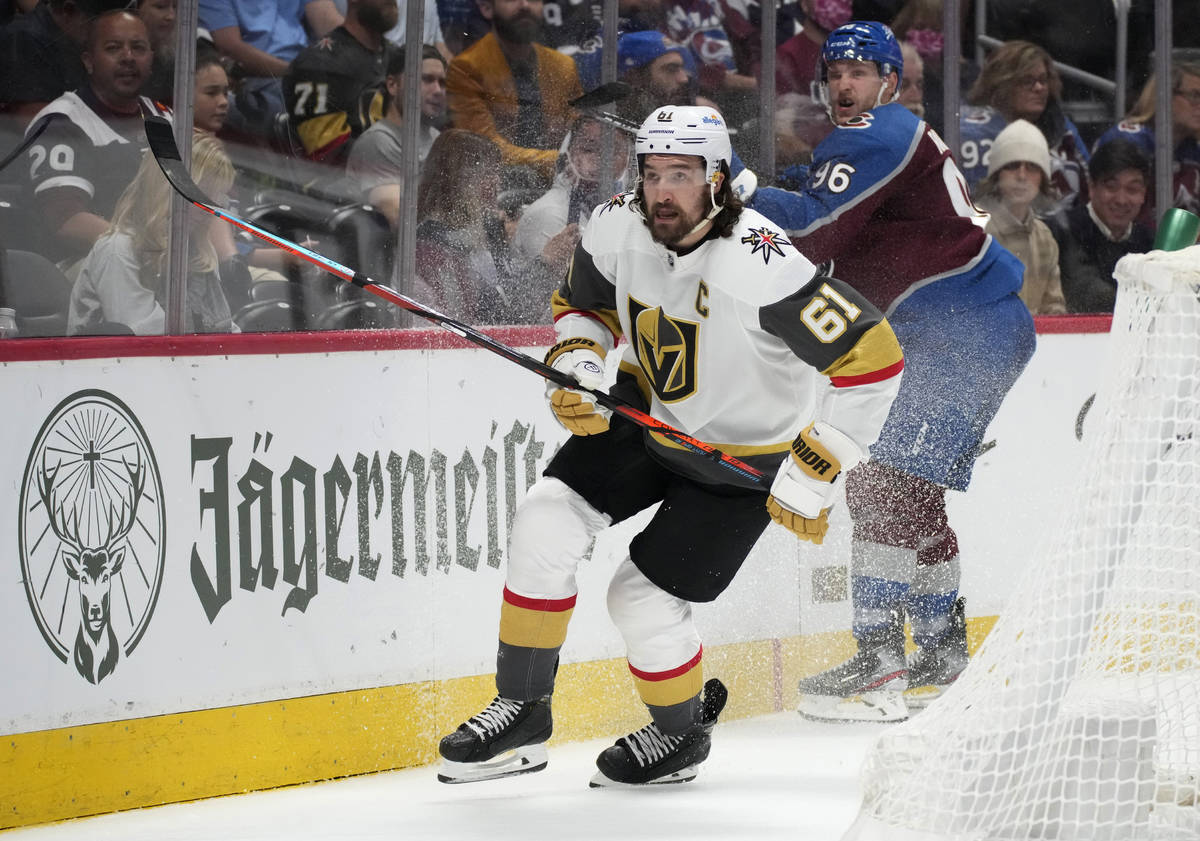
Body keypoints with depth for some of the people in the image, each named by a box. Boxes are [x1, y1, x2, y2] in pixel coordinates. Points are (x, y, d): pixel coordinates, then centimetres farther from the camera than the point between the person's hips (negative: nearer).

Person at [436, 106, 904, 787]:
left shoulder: (761, 267, -34)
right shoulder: (617, 229, -15)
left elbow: (872, 355, -32)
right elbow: (585, 306, 9)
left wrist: (815, 474, -27)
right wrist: (576, 371, -13)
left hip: (742, 459, -6)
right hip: (646, 417, 6)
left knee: (644, 597, -8)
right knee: (546, 525, -11)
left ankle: (684, 733, 23)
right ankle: (523, 715, 2)